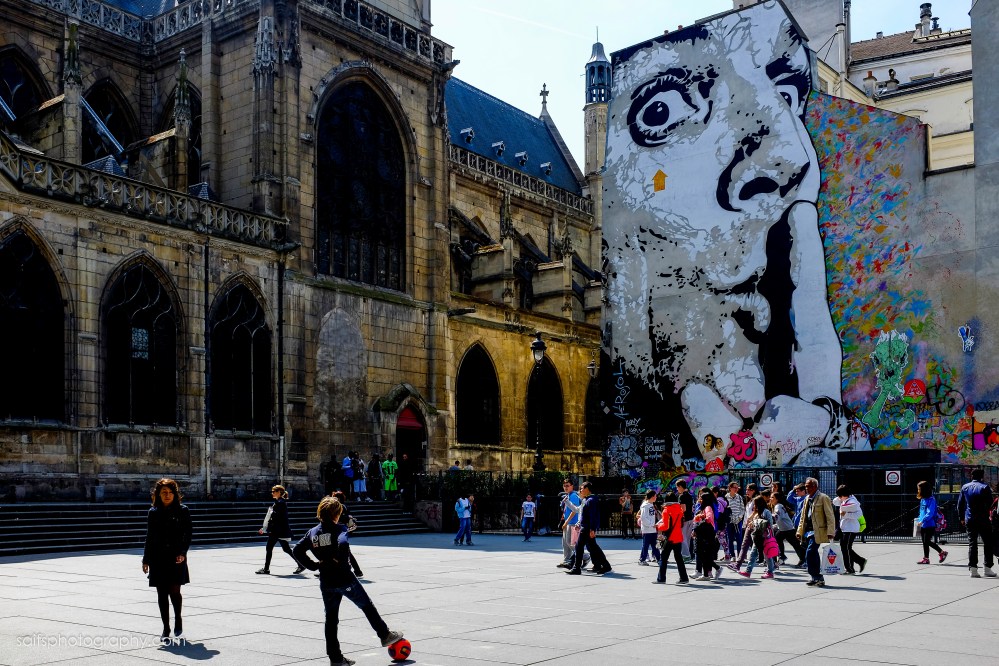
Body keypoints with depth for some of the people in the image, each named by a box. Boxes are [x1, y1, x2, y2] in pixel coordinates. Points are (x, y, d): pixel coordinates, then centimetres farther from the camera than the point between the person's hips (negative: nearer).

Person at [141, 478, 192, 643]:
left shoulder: (182, 511, 1)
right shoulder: (153, 512, 8)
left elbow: (188, 535, 1)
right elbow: (149, 538, 13)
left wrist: (183, 553, -13)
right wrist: (146, 560, 10)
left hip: (176, 558, -3)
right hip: (158, 559, 3)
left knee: (174, 591, -11)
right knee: (162, 594, 5)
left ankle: (178, 624, 10)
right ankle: (166, 629, 14)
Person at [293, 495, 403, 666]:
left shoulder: (313, 532, 5)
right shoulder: (338, 529, -12)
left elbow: (298, 550, 4)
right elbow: (343, 543, -33)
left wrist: (313, 565, 6)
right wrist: (342, 562, -18)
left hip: (326, 583, 5)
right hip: (344, 580, -5)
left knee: (331, 619, 11)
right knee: (367, 606, 15)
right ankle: (385, 636, 27)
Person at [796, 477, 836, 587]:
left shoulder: (823, 498, -6)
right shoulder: (807, 499, 17)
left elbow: (830, 517, -9)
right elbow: (803, 516, 22)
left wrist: (830, 532, -15)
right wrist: (799, 531, 15)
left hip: (817, 531, -8)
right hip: (807, 531, 8)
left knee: (809, 554, -16)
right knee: (813, 555, 9)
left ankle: (815, 577, -9)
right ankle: (817, 578, 15)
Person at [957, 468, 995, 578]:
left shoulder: (965, 487, 6)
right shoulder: (985, 487, -6)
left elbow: (960, 504, 8)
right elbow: (990, 503, -9)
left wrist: (962, 517, 15)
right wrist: (986, 512, 9)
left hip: (969, 520, 4)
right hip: (983, 520, -4)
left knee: (972, 544, 6)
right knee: (987, 543, 6)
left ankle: (973, 569, 0)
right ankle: (988, 568, 3)